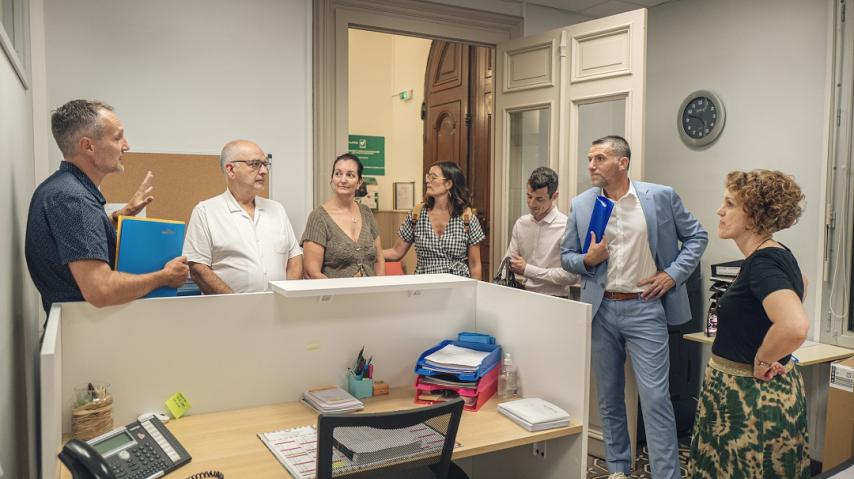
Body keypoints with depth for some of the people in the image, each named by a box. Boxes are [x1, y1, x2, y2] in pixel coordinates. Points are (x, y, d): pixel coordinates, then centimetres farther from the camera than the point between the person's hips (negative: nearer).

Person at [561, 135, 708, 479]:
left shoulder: (661, 196, -3)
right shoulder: (581, 205, 3)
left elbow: (696, 236, 7)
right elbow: (566, 256, 9)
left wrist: (674, 273, -5)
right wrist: (587, 260, -12)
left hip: (645, 309, -3)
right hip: (601, 310, 3)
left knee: (655, 397, -6)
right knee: (609, 397, 13)